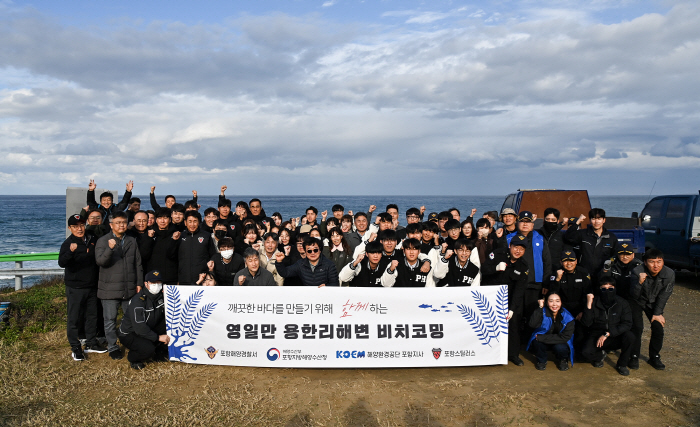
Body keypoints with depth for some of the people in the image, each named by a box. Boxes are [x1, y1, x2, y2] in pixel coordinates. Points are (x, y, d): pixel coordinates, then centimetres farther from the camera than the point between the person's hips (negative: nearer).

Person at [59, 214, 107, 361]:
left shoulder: (93, 239, 4)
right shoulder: (68, 243, -11)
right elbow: (61, 263, -28)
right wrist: (70, 251, -46)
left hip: (92, 286, 5)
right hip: (75, 287, -5)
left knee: (92, 315, 14)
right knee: (73, 318, 2)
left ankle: (91, 343, 27)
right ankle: (75, 348, 13)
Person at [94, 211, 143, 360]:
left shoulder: (132, 241, 12)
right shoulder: (103, 241, 0)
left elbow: (138, 264, 13)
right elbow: (100, 261, -14)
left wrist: (139, 283, 6)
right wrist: (110, 249, -31)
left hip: (130, 288, 3)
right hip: (110, 289, -3)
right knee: (110, 320, 4)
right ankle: (113, 348, 17)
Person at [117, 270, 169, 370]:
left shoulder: (161, 296, -4)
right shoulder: (138, 301, -25)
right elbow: (139, 327, -31)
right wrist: (158, 337, -30)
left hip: (149, 329, 7)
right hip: (129, 334, -7)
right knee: (148, 349, -33)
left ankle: (160, 353, 6)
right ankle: (133, 359, 1)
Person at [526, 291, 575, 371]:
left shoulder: (567, 317, -17)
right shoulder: (543, 312, -16)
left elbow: (565, 337, -22)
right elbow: (533, 325, -32)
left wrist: (541, 337, -26)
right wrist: (540, 307, -31)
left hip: (559, 343, 0)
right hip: (543, 343, 1)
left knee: (560, 348, -33)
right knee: (537, 342, -31)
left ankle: (563, 360, 6)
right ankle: (541, 360, 2)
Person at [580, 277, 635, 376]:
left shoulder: (621, 303, -5)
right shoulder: (594, 302, -8)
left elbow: (627, 324, -13)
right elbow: (586, 323, -16)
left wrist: (607, 334, -23)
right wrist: (589, 305, -28)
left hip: (616, 338, 1)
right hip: (597, 336, -1)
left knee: (629, 336, -30)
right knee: (586, 352, -29)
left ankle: (622, 364, -5)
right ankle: (600, 355, 12)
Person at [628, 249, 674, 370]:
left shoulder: (669, 274, -20)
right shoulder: (637, 271, -30)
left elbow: (663, 296, -7)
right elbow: (634, 295, -33)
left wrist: (657, 313, -7)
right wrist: (639, 283, -51)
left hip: (654, 303, 3)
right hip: (637, 301, -3)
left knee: (658, 328, -6)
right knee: (637, 327, -14)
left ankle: (654, 357, 12)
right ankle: (634, 357, 2)